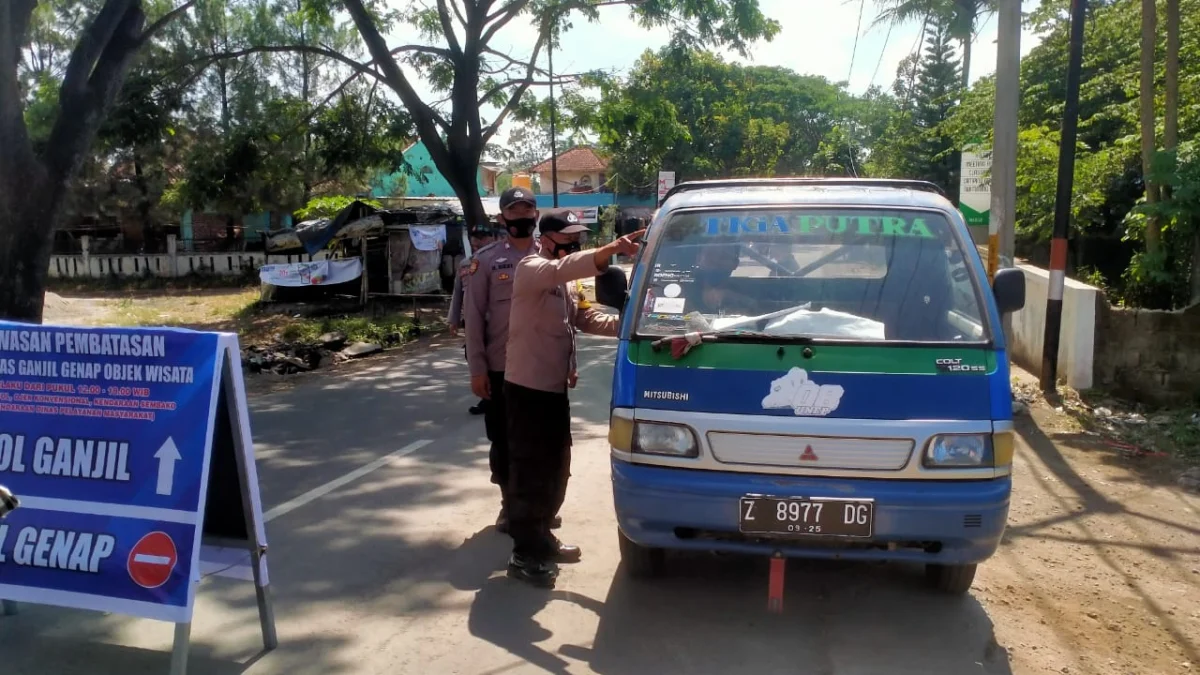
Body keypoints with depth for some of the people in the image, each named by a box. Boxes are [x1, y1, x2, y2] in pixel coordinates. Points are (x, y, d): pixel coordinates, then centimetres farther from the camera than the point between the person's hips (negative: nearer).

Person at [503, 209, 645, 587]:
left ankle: (541, 538, 31)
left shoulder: (566, 283, 17)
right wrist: (613, 249, -45)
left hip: (555, 387, 9)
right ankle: (525, 556, 5)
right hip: (528, 387, -9)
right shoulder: (532, 269, -13)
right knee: (530, 471, -4)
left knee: (555, 469, 16)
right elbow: (565, 268, -33)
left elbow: (587, 320, 13)